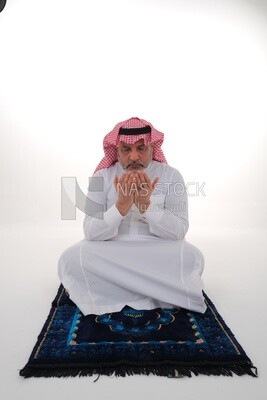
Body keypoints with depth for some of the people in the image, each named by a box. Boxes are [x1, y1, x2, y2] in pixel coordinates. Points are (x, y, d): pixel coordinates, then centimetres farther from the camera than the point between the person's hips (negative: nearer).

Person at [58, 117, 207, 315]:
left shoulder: (171, 175, -6)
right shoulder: (102, 177, -5)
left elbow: (179, 231, -11)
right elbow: (91, 233, -11)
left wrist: (146, 205, -25)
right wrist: (121, 205, -27)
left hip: (158, 253, 0)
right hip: (110, 254, 1)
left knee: (191, 257, -28)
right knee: (71, 259, -25)